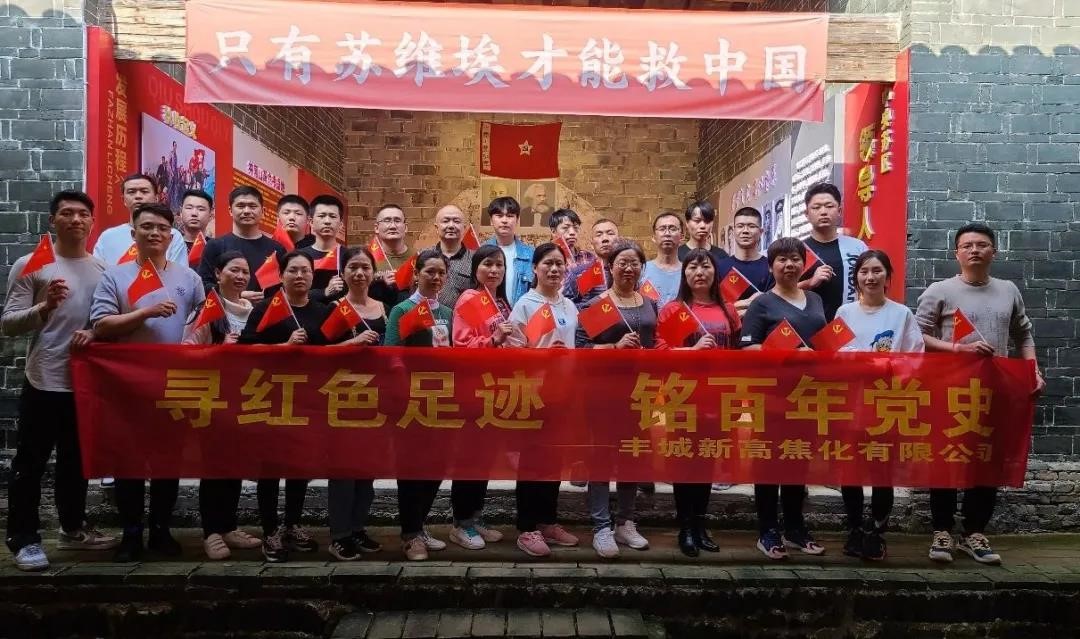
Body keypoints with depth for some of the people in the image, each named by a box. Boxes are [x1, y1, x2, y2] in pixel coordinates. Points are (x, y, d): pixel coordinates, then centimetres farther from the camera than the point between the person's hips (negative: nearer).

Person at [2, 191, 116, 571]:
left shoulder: (103, 269, 7)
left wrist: (94, 332, -11)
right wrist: (44, 308, -24)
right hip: (44, 382, -4)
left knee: (76, 461, 17)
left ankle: (72, 528, 31)